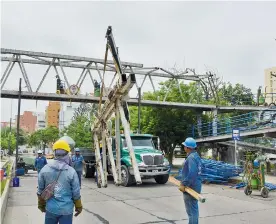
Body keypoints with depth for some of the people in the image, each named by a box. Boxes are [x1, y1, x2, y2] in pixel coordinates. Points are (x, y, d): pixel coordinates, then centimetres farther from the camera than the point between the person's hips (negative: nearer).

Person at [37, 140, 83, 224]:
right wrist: (78, 206, 10)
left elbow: (40, 190, 4)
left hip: (51, 208, 2)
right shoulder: (71, 171, -13)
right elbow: (76, 193, -6)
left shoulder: (44, 169, -6)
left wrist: (41, 204, 19)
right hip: (66, 209, -2)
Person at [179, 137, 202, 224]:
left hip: (190, 187, -10)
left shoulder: (191, 158, -22)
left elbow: (192, 173, -32)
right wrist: (184, 182, 19)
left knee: (191, 209, -1)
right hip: (195, 186, 10)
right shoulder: (196, 155, 10)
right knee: (194, 207, 20)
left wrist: (183, 184, -25)